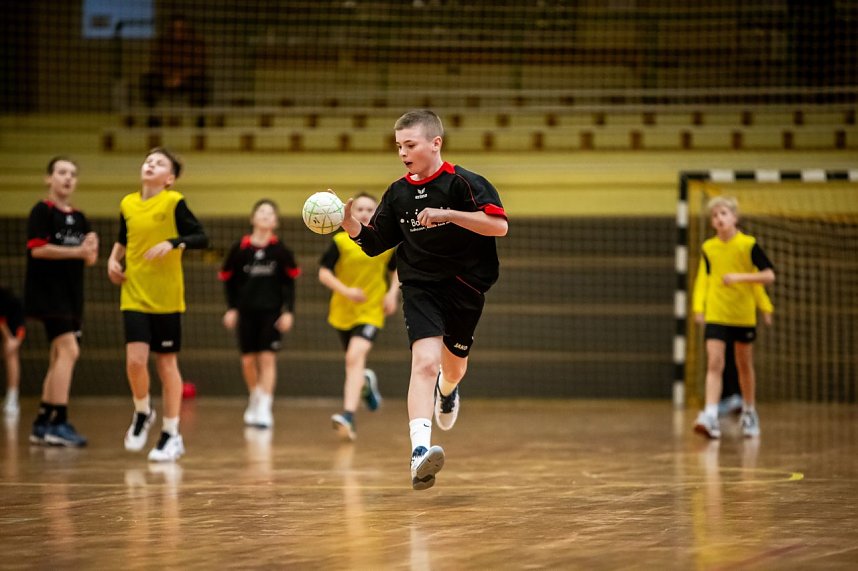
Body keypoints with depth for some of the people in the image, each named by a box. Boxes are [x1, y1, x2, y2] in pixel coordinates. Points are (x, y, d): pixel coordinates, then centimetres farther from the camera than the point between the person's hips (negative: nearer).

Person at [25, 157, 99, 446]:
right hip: (48, 294, -8)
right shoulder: (42, 211, -5)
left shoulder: (79, 218, 15)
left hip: (72, 296, 8)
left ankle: (42, 425, 16)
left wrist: (91, 249, -8)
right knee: (69, 349, -19)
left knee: (59, 358, 10)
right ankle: (58, 423, -19)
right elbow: (37, 249, -16)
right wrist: (77, 251, -19)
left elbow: (90, 260, 15)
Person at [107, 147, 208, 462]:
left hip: (166, 297, -3)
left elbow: (201, 238, -8)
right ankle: (142, 412, 18)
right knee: (135, 359, -12)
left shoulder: (174, 202, -6)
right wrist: (114, 258, 6)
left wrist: (173, 243, -23)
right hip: (134, 295, 3)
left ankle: (171, 434, 15)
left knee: (167, 363, 4)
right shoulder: (128, 204, 6)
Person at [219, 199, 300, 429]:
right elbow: (228, 279, 7)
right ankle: (255, 398, 32)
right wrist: (231, 308, 2)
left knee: (267, 358, -7)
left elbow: (289, 283, 2)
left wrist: (289, 311, -4)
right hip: (246, 311, 1)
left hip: (271, 311, -1)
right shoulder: (240, 248, -2)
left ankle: (264, 409, -6)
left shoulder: (280, 250, -3)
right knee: (248, 360, 7)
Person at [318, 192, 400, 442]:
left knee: (355, 357, -23)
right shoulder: (341, 241, -6)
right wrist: (346, 290, -19)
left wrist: (392, 293, -3)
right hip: (343, 311, 2)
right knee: (354, 361, 18)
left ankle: (348, 416, -31)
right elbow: (324, 273, -5)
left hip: (371, 311, -2)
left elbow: (397, 269, 13)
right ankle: (366, 382, 56)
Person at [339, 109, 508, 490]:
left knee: (453, 367, 19)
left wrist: (447, 214, -29)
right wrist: (349, 222, -7)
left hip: (465, 287, -1)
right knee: (425, 361, -22)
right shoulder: (397, 193, 5)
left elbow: (499, 225, -22)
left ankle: (447, 391, 60)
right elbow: (374, 244, 12)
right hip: (420, 286, 1)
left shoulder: (463, 183, -10)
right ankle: (420, 452, -36)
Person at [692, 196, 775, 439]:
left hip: (744, 315, -1)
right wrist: (698, 306, 6)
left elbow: (769, 275, -8)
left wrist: (740, 276, -19)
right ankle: (710, 416, -22)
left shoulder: (748, 245, -6)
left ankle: (749, 413, 31)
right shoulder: (708, 248, 3)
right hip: (715, 315, 1)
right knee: (714, 364, -13)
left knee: (744, 365, 13)